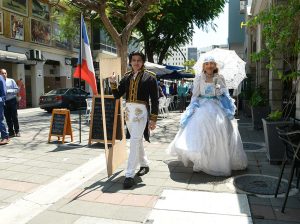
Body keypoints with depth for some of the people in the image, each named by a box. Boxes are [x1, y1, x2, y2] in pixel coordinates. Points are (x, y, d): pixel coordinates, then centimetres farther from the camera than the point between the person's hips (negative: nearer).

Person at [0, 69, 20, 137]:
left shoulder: (11, 81, 0)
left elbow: (17, 89, -2)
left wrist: (8, 91, -13)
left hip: (12, 101, -2)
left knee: (14, 117, 1)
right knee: (8, 118, 8)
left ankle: (17, 131, 11)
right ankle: (11, 132, 17)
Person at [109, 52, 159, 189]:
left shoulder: (149, 77, -4)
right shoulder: (126, 77, 10)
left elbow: (154, 100, -6)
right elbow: (117, 95, 11)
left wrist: (153, 119, -9)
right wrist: (113, 84, -7)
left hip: (141, 111, -6)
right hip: (128, 111, 6)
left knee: (134, 141, -11)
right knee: (137, 140, 18)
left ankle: (129, 175, -7)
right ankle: (144, 165, 37)